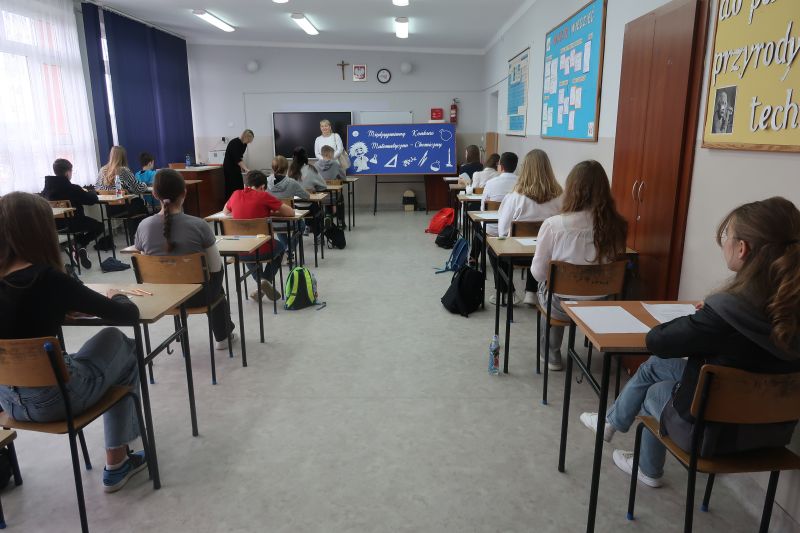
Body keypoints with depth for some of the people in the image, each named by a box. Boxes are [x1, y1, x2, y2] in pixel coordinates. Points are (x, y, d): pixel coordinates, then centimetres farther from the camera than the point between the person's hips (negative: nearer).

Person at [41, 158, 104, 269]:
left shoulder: (47, 187, -2)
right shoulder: (73, 188, -19)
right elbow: (93, 199, -16)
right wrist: (90, 192, 6)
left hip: (55, 224, 6)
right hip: (72, 223, -6)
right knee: (99, 226, 18)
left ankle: (78, 247, 25)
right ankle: (80, 245, 0)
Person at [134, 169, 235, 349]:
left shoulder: (144, 226, -12)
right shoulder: (198, 224, -22)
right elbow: (215, 267, -13)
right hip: (196, 296, -3)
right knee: (217, 272, 33)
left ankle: (223, 334, 52)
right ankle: (223, 335, 49)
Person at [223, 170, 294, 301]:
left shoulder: (236, 194, 4)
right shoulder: (263, 196, -8)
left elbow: (225, 212, 25)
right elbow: (291, 212, -3)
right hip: (262, 251, -4)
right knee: (281, 245, 30)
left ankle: (260, 281, 30)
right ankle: (266, 280, 13)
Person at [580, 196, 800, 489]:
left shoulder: (726, 312, -33)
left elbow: (656, 341, -19)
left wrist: (692, 321, -3)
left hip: (719, 432, -6)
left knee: (655, 391, 25)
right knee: (653, 366, 19)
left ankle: (650, 471, 48)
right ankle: (612, 421, 41)